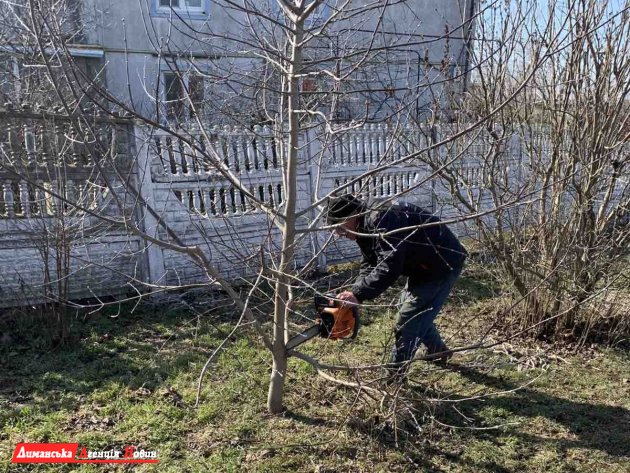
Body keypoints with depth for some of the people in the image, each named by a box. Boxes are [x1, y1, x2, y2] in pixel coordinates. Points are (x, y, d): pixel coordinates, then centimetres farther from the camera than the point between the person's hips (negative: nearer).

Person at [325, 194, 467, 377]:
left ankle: (395, 373, 7)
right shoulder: (366, 228, 3)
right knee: (412, 309, 24)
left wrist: (358, 295, -39)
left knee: (408, 320, -8)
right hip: (422, 266, 11)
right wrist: (353, 293, -12)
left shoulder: (382, 222, -30)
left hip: (443, 264, -10)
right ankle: (438, 351, 43)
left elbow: (389, 267, -39)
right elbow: (370, 265, 3)